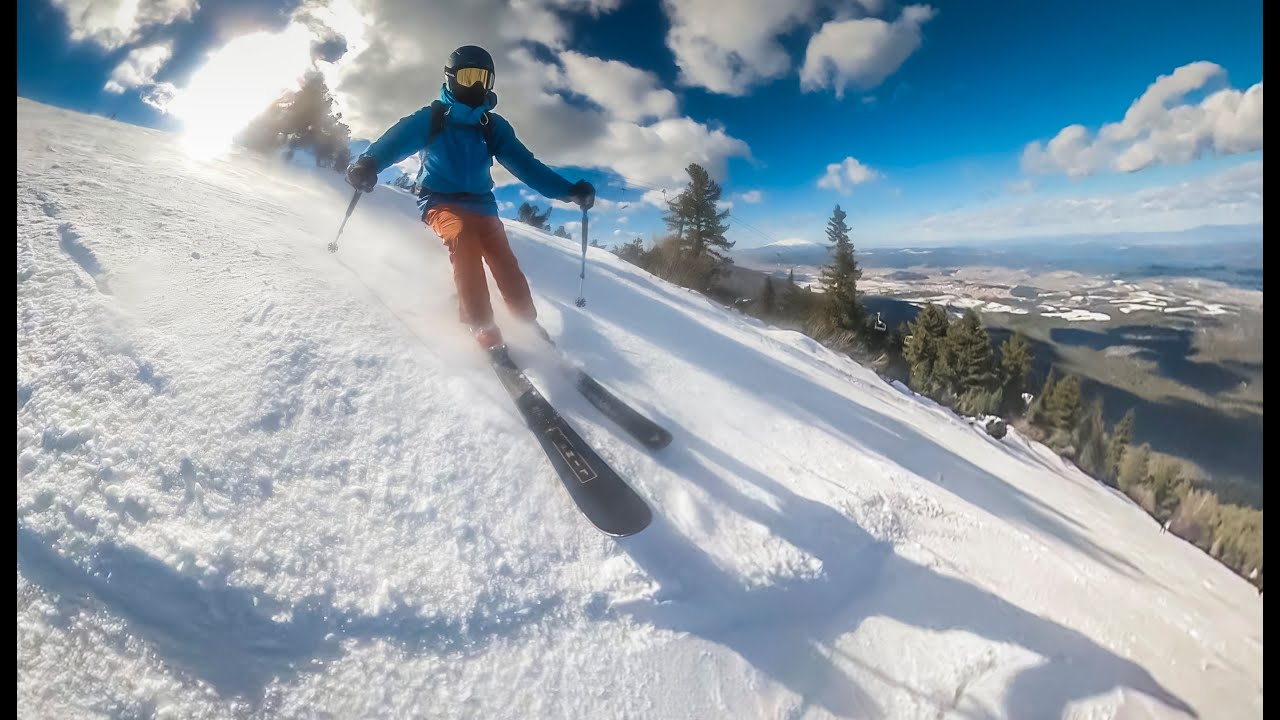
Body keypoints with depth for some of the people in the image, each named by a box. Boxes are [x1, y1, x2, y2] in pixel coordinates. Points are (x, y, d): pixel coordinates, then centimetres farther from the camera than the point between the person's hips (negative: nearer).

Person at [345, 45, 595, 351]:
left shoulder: (493, 127, 8)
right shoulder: (432, 118, 0)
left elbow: (525, 164, 2)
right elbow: (398, 139, -16)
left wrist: (569, 190, -11)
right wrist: (368, 163, -39)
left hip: (480, 204, 4)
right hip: (441, 201, -3)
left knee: (505, 263, -16)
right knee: (463, 236, -34)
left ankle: (528, 325, -3)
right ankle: (483, 327, -35)